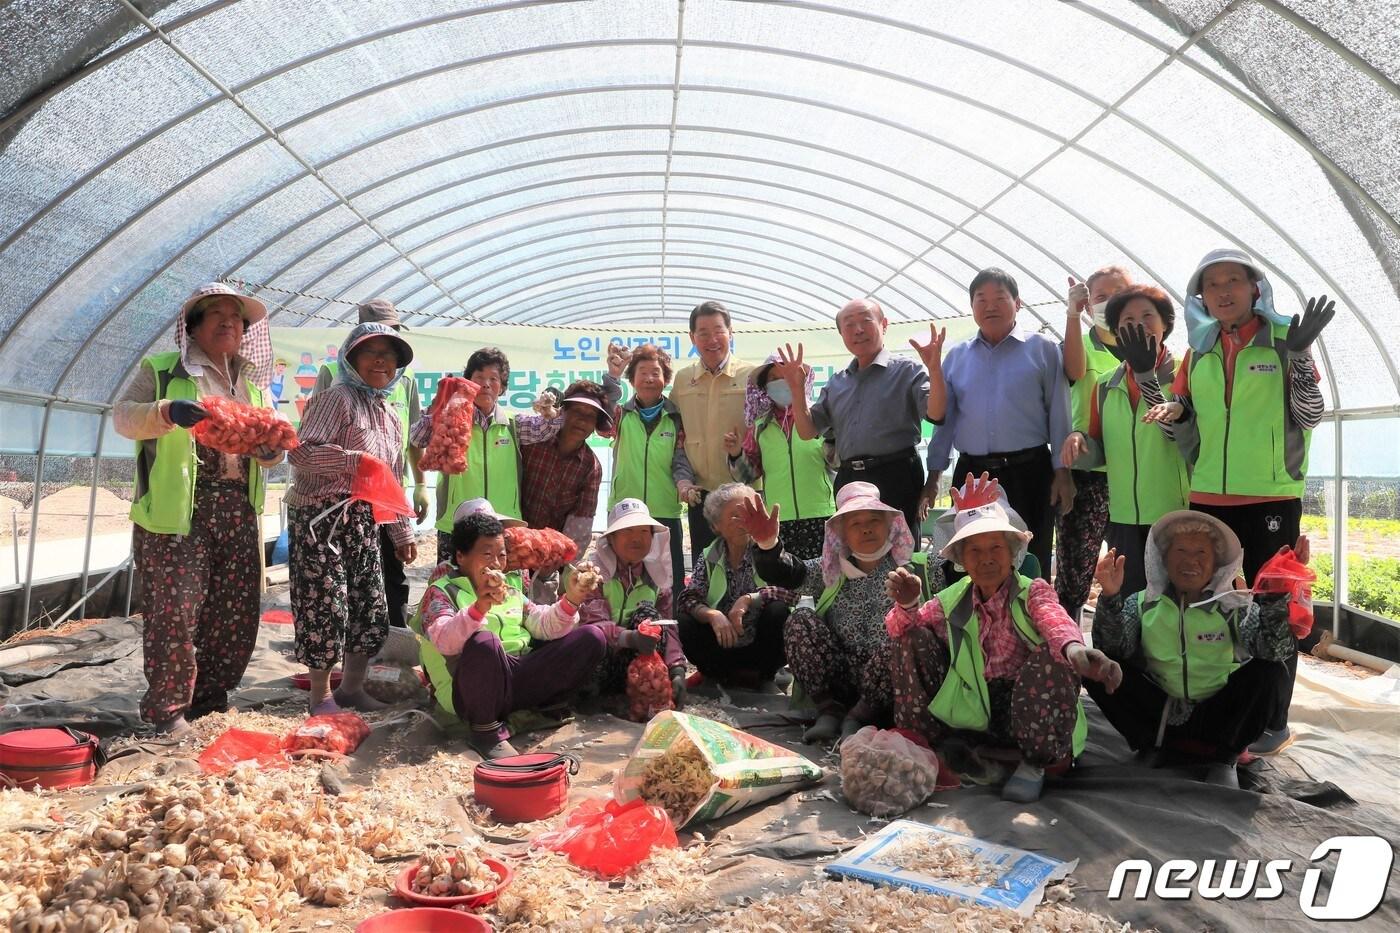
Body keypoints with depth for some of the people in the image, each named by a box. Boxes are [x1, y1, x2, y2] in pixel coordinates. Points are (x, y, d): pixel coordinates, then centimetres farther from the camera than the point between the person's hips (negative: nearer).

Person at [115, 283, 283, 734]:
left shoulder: (253, 383, 20)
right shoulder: (162, 371, 5)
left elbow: (272, 446, 19)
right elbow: (123, 416, -7)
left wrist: (271, 450, -6)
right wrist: (168, 412, -28)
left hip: (238, 509, 5)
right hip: (179, 509, -5)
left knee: (237, 611, 6)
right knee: (175, 608, -6)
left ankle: (209, 699, 22)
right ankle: (166, 707, 10)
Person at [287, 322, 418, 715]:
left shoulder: (390, 416, 17)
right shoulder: (336, 398, -7)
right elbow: (300, 451, -19)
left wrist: (403, 533, 21)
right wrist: (356, 460, -21)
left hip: (364, 521, 8)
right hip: (322, 517, -8)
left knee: (371, 608, 10)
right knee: (327, 606, -4)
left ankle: (352, 687, 27)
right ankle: (321, 695, 13)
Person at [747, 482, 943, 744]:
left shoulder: (918, 569, 10)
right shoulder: (831, 570, 15)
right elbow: (787, 573, -2)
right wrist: (767, 543, -24)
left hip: (888, 686, -3)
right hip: (837, 682, 3)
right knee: (800, 621, -16)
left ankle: (859, 716, -14)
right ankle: (828, 710, -10)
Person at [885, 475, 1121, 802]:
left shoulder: (1033, 592, -4)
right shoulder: (951, 601, 6)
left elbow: (1055, 620, -28)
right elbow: (901, 630, -2)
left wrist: (1075, 649, -53)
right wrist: (906, 605, -27)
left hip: (1026, 713, -2)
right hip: (971, 712, 3)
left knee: (1051, 655, -32)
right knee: (912, 637, -9)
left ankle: (1035, 764, -12)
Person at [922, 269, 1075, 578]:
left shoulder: (1042, 349, 3)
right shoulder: (957, 356, 11)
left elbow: (1058, 414, 1)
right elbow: (944, 419, 12)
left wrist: (1062, 472, -4)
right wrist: (932, 479, 8)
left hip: (1028, 472, -2)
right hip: (972, 472, 3)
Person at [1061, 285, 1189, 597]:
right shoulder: (1106, 384, 10)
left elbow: (1179, 432, -19)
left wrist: (1147, 373, -21)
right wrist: (1079, 440, -8)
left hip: (1175, 513, -4)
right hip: (1123, 516, 4)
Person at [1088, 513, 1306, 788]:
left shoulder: (1236, 606, -4)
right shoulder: (1144, 603, -1)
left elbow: (1273, 649, -22)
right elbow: (1110, 648, -15)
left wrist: (1276, 596, -36)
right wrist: (1110, 598, -30)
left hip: (1218, 719, 0)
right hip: (1159, 713, 1)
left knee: (1266, 670, -25)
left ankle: (1223, 758, -6)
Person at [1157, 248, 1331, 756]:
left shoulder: (1284, 338, -1)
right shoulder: (1199, 349, 9)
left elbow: (1310, 415, -4)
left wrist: (1299, 356, -18)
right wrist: (1171, 409, -9)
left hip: (1271, 497, -4)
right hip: (1208, 499, 4)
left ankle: (1272, 719, 16)